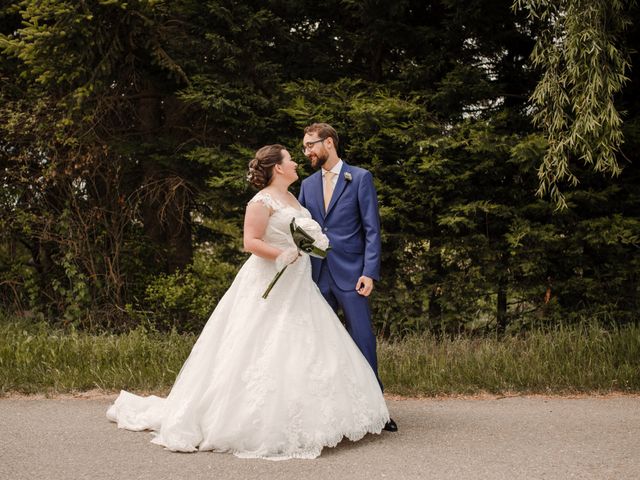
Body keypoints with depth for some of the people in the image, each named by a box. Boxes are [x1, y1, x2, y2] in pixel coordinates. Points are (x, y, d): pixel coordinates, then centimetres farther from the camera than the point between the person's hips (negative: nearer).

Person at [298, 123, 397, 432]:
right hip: (317, 276, 5)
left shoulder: (360, 178, 1)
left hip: (350, 274, -4)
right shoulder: (308, 185, 14)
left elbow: (372, 229, -3)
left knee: (363, 340, -4)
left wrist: (369, 272, -11)